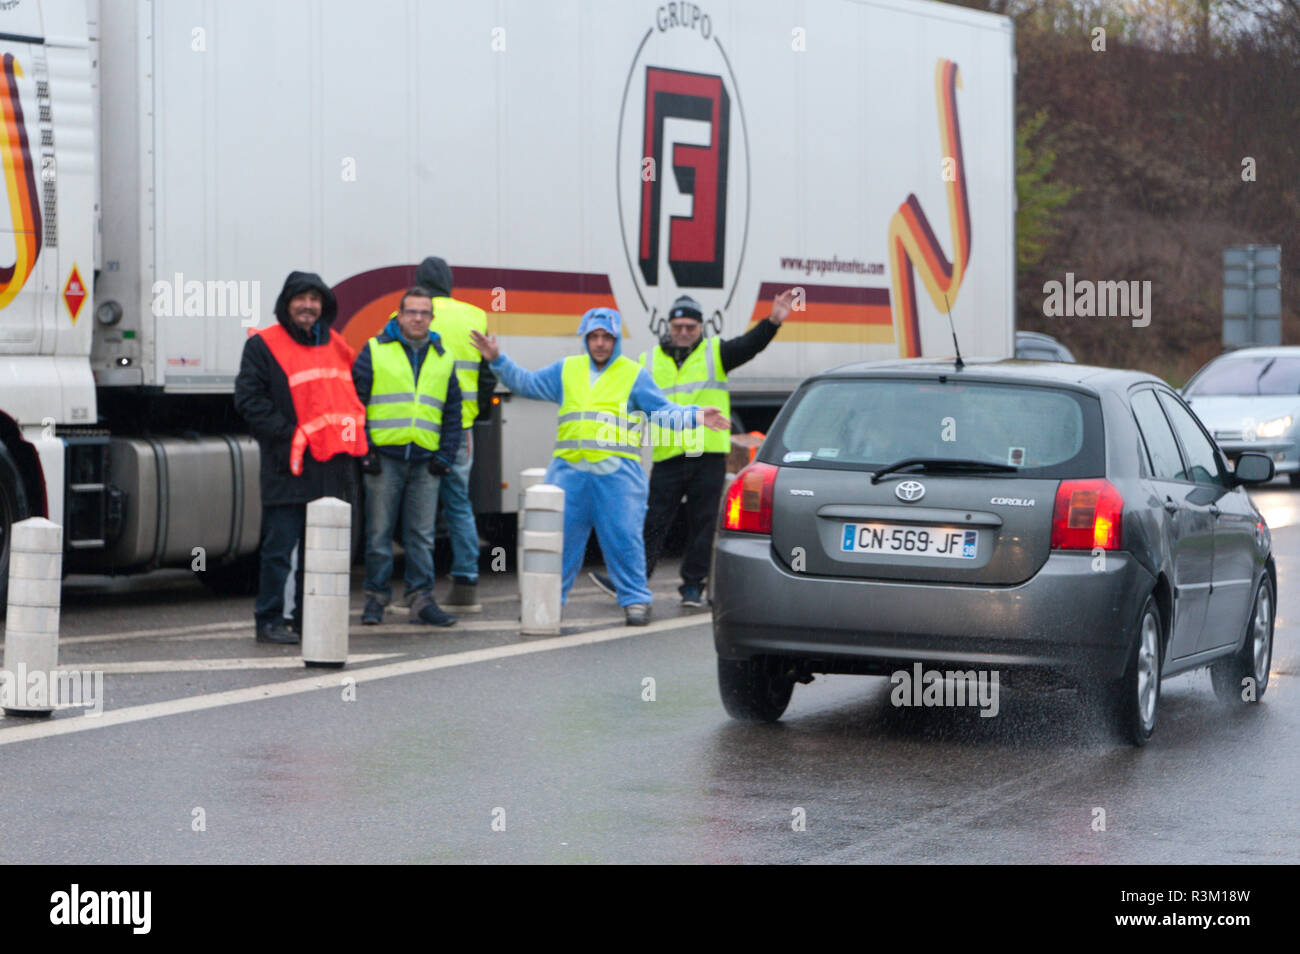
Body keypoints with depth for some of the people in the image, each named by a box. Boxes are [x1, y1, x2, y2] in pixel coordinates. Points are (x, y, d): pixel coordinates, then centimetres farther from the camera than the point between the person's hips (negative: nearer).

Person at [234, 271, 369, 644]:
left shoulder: (336, 346, 16)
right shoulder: (263, 346, -2)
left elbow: (352, 395, 26)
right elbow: (249, 399, -8)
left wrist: (354, 433, 10)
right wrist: (286, 434, -14)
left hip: (333, 468, 6)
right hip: (288, 468, -6)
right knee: (279, 547, -5)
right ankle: (269, 620, 2)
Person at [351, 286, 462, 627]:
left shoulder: (443, 359, 13)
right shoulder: (375, 351, 3)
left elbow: (452, 411, 16)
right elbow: (355, 401, 1)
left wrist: (446, 455, 5)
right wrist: (364, 450, -6)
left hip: (425, 460, 3)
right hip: (384, 456, -3)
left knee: (422, 535, 4)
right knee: (379, 531, 1)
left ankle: (421, 597, 8)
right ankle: (376, 596, 8)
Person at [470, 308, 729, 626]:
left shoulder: (634, 375, 8)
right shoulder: (566, 370, 16)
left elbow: (663, 411, 4)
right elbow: (526, 383, 23)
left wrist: (696, 416, -12)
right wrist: (498, 361, 14)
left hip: (618, 472, -3)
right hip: (569, 469, 3)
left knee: (623, 537, -6)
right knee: (559, 536, 2)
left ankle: (635, 600, 5)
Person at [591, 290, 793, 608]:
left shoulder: (715, 354, 7)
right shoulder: (649, 361, 11)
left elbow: (750, 344, -7)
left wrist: (773, 321, -24)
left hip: (708, 455, -1)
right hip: (667, 456, 1)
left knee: (702, 523, 4)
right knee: (654, 521, 0)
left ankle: (693, 586, 11)